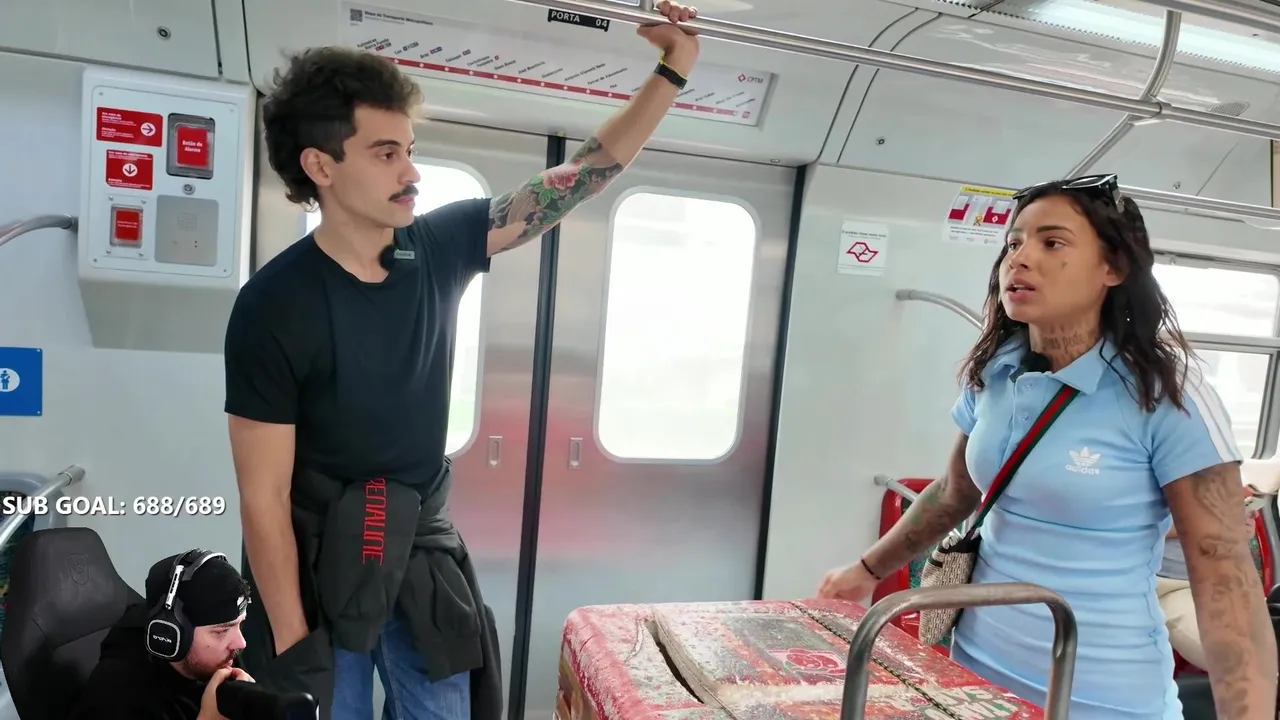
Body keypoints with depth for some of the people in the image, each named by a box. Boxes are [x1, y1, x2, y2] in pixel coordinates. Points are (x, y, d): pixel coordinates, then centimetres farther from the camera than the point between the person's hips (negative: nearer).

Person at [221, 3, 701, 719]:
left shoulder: (441, 247, -7)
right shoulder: (275, 305, -19)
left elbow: (581, 177, -4)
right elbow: (264, 499, -16)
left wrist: (673, 71, -8)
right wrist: (293, 644, -15)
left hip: (426, 554, 4)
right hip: (320, 569, -4)